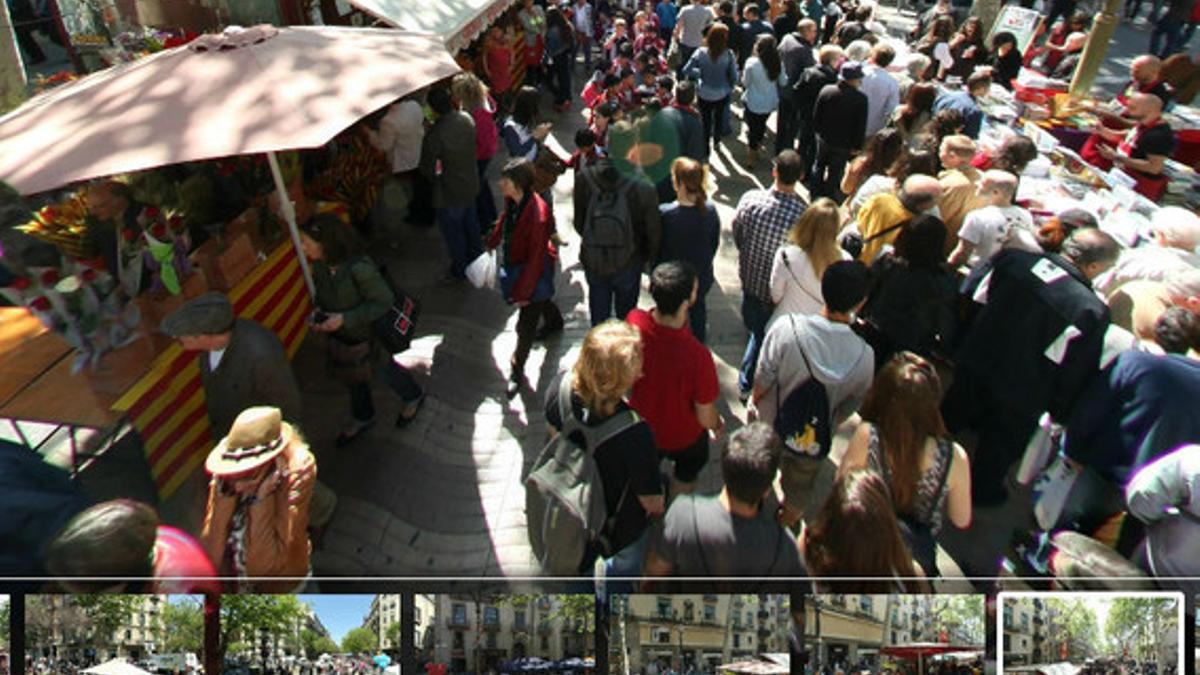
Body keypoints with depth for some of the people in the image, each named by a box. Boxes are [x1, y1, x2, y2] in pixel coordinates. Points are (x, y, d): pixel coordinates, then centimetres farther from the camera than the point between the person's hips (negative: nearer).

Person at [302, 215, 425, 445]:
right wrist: (319, 314, -15)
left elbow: (384, 301, -28)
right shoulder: (319, 265, -14)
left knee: (386, 370, 21)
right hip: (339, 336, 6)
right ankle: (362, 419, 54)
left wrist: (345, 319, -32)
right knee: (353, 378, 26)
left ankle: (413, 397, 53)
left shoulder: (359, 268, -36)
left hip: (367, 336, -6)